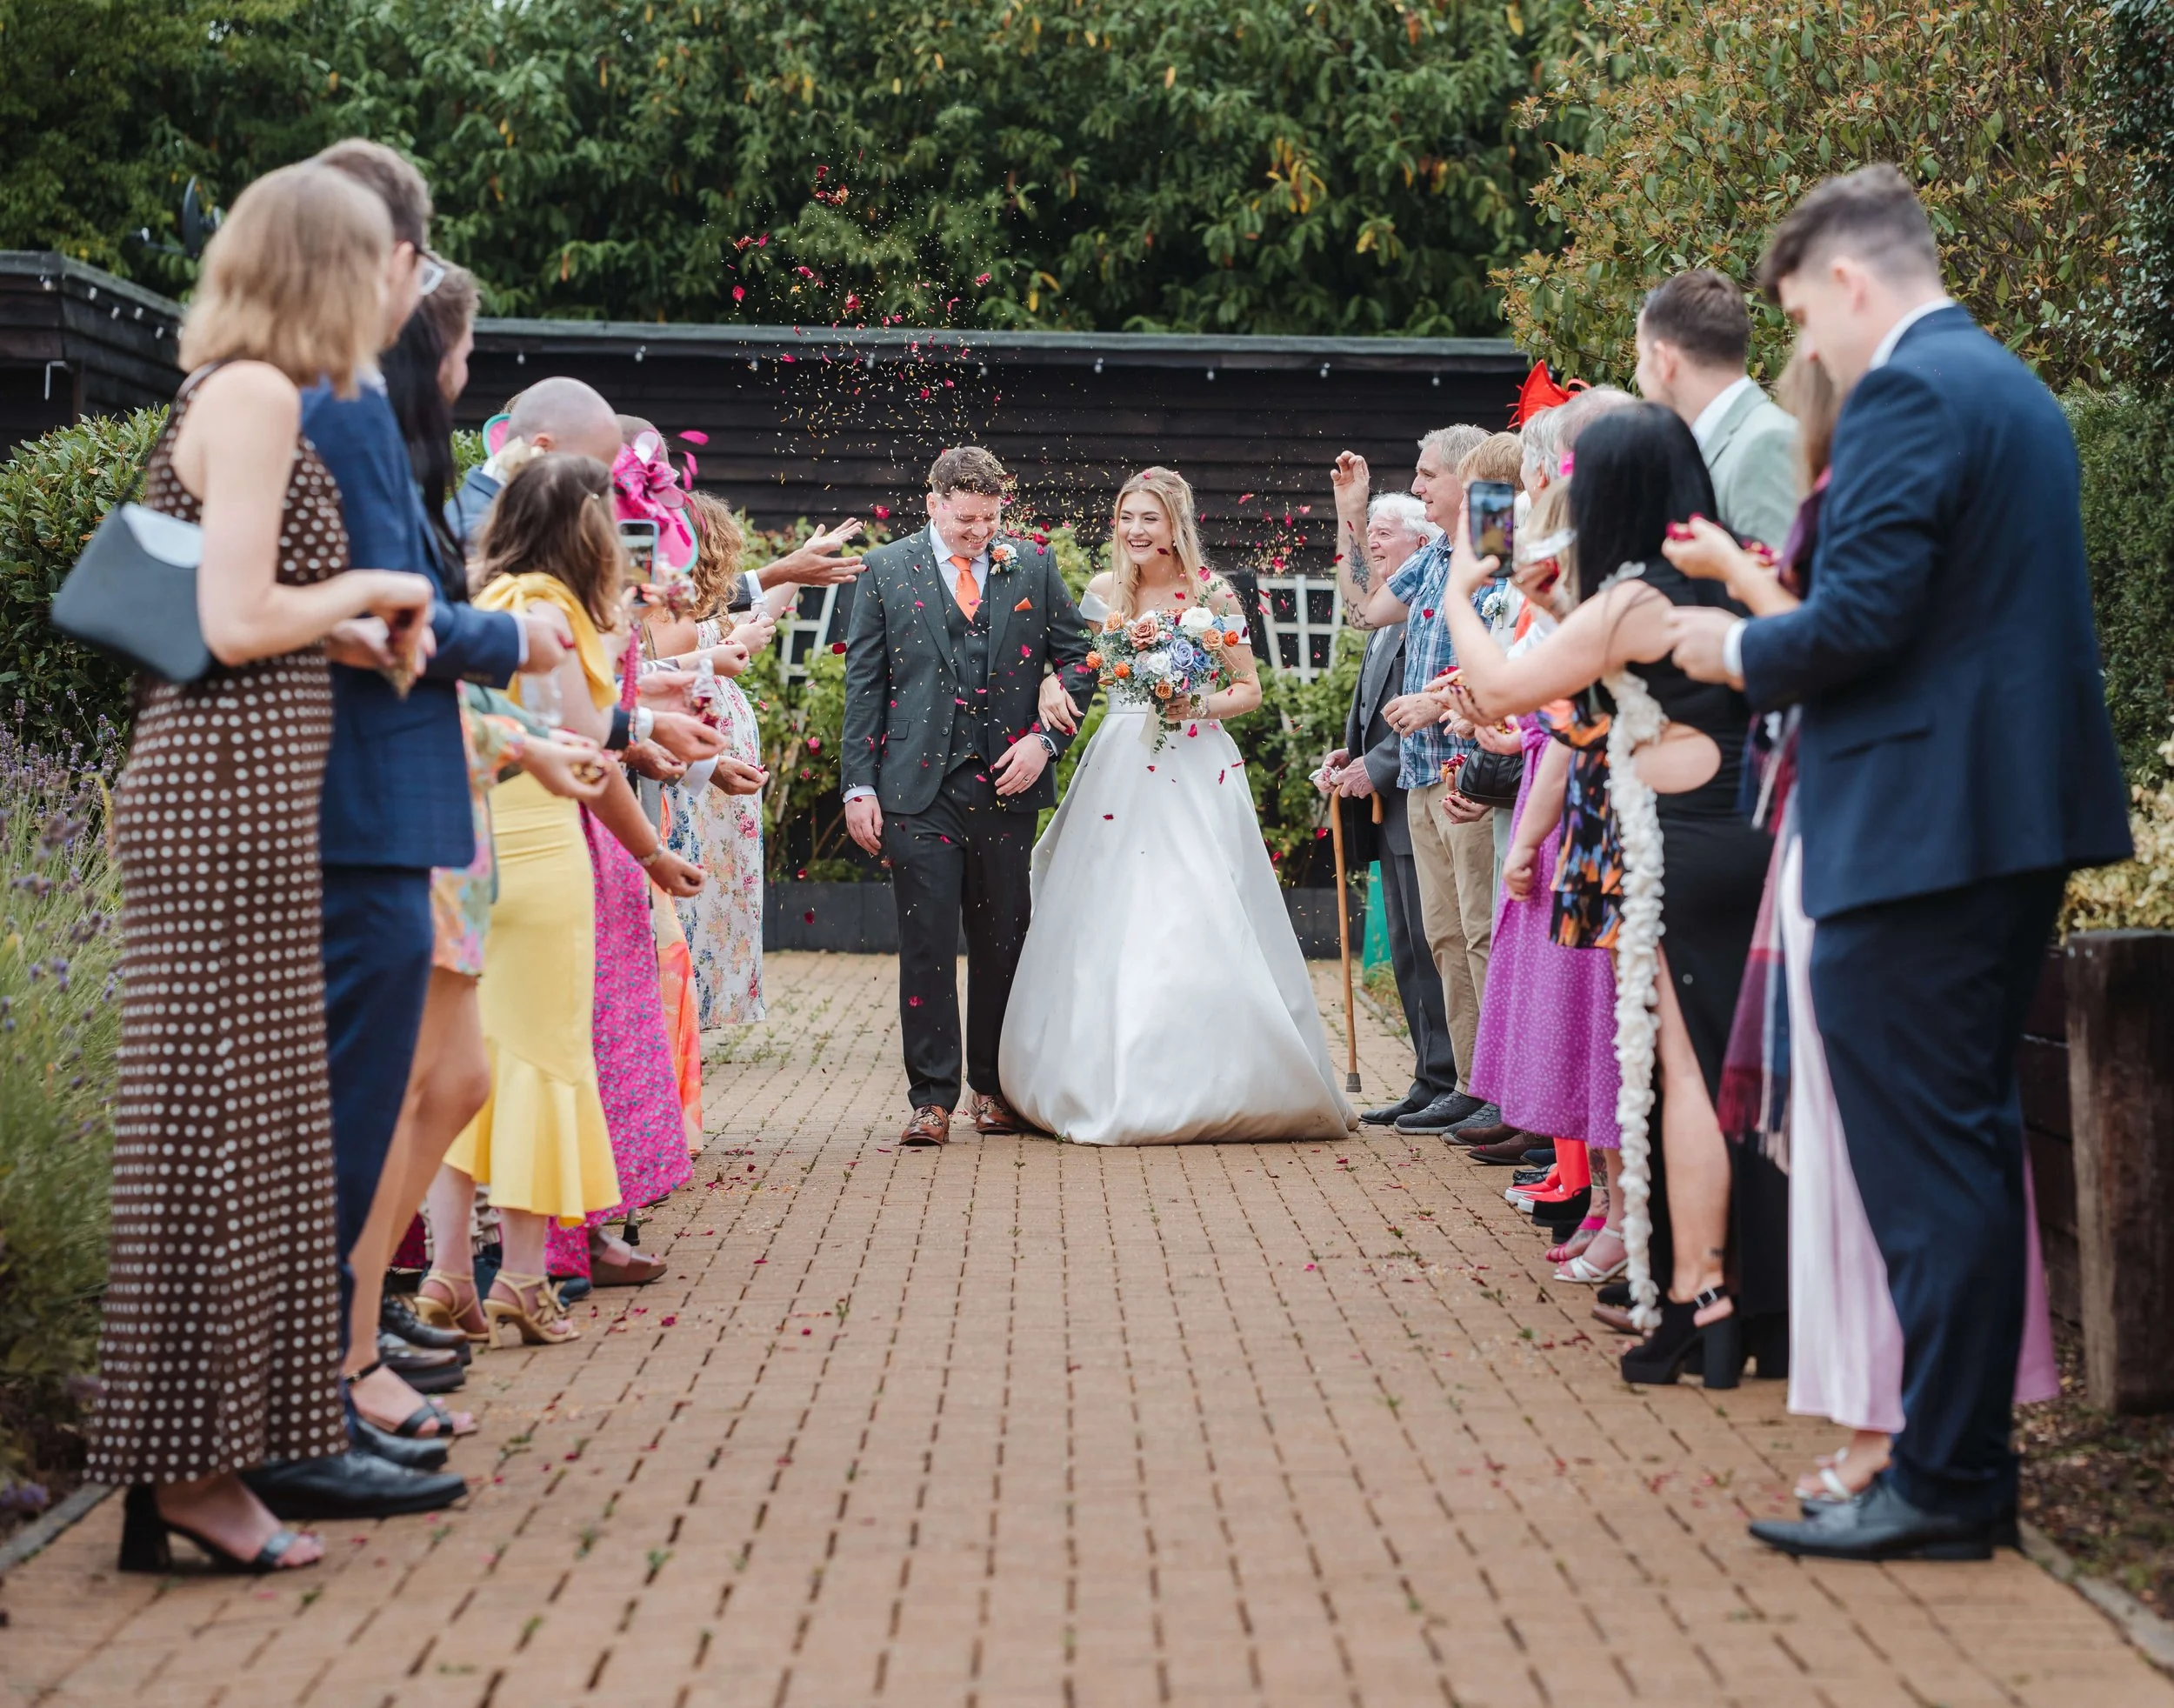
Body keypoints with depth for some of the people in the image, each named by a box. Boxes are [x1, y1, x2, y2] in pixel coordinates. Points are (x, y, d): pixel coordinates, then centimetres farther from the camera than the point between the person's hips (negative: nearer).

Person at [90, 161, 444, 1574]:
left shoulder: (232, 394, 19)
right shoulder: (258, 393, -11)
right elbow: (236, 622, -18)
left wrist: (350, 631, 10)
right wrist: (369, 592, -3)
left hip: (214, 778, 10)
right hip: (232, 781, -10)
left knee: (228, 1115, 10)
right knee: (225, 1111, -6)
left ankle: (193, 1456, 15)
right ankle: (189, 1466, 0)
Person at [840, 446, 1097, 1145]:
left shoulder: (1032, 565, 7)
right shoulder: (886, 571, 4)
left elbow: (1078, 656, 10)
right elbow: (863, 683, 4)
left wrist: (1046, 737, -4)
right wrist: (859, 784, -2)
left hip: (1006, 781, 2)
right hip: (919, 786, -1)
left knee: (1002, 943, 8)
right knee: (926, 945, -3)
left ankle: (994, 1087, 21)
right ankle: (932, 1098, 3)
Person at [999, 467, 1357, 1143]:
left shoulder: (1212, 593, 0)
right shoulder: (1104, 591, 9)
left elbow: (1249, 689, 4)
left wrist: (1201, 705, -13)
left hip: (1196, 770, -3)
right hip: (1120, 769, 3)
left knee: (1201, 926, -9)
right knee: (1112, 927, -1)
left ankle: (1210, 1085, -1)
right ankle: (1110, 1082, 7)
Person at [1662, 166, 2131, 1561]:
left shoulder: (1904, 395, -13)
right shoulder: (2018, 389, 18)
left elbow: (1863, 617, -22)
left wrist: (1740, 650, -3)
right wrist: (1778, 631, 19)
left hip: (1921, 831, -10)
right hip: (2027, 817, 10)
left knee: (1925, 1160, -4)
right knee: (1973, 1144, 16)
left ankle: (1943, 1485, 1)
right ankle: (1971, 1457, 24)